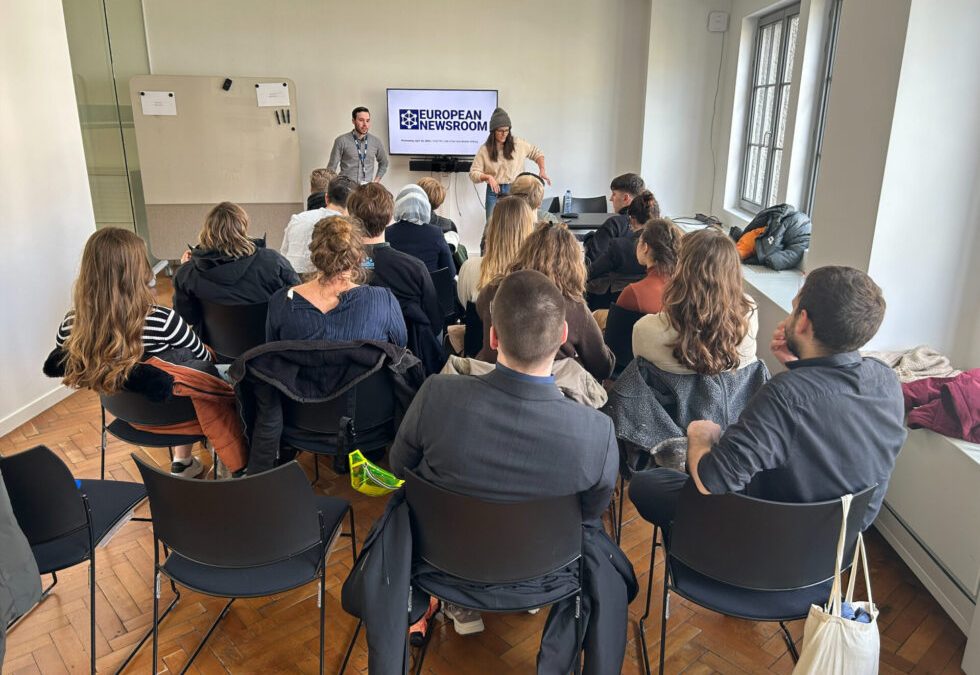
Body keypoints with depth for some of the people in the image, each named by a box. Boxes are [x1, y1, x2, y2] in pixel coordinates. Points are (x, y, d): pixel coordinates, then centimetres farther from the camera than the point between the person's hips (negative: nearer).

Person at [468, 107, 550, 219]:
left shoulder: (518, 144, 2)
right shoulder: (484, 150, 0)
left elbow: (537, 153, 14)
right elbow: (473, 173, -2)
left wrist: (542, 170, -1)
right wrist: (488, 177, -20)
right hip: (494, 192, 0)